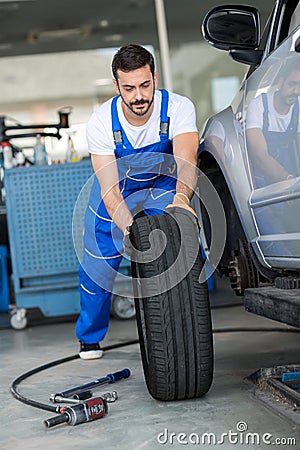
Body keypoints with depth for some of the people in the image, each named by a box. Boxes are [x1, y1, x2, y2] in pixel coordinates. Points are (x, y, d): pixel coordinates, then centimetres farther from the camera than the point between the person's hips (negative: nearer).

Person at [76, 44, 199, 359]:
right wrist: (129, 228, -52)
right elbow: (109, 191, -34)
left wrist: (181, 198, -69)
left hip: (165, 186, 0)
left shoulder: (179, 108, -30)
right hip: (117, 188, 1)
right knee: (97, 265, 0)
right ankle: (89, 337, 28)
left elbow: (186, 160, -47)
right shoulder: (101, 123, -29)